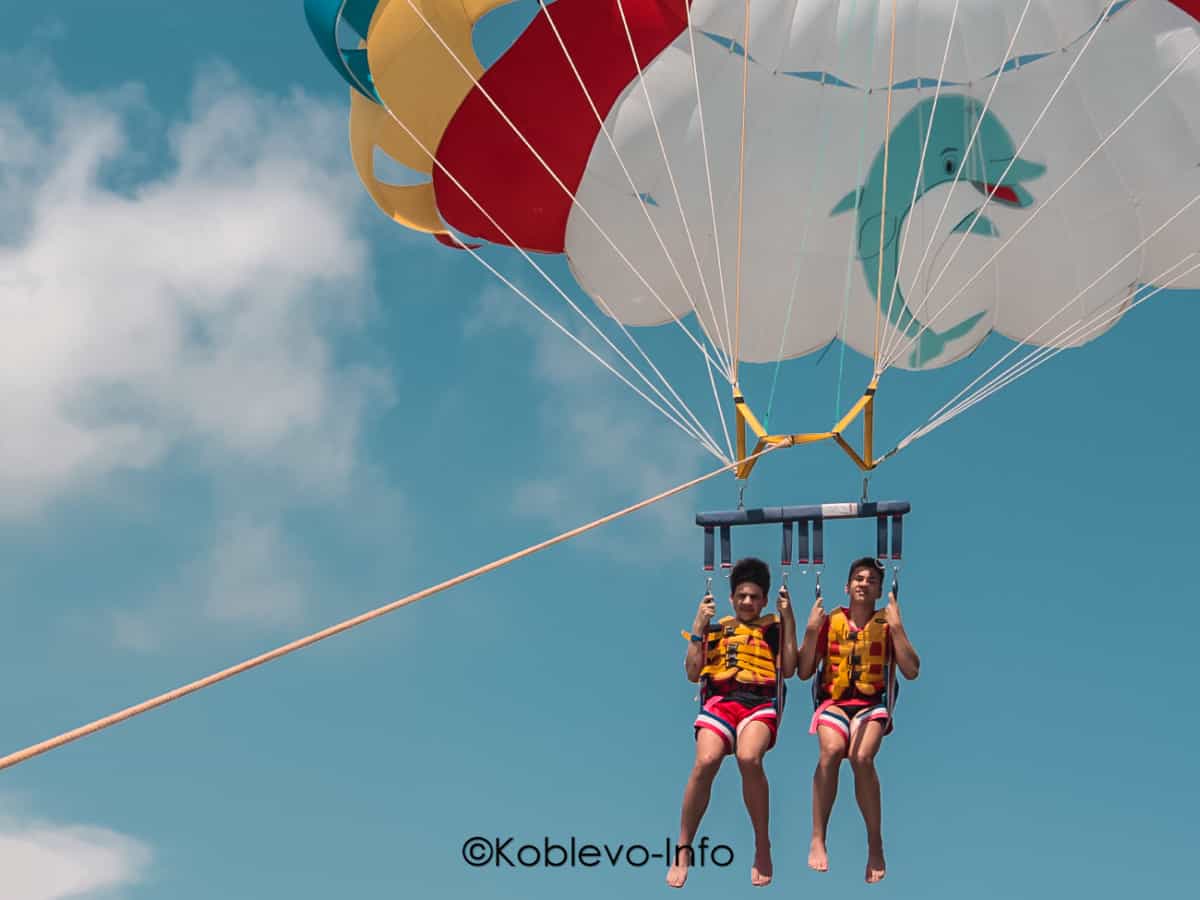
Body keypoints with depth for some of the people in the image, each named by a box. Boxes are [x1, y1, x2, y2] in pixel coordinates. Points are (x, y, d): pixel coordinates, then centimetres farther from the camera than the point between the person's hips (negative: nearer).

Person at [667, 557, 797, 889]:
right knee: (706, 761, -30)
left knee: (749, 758, -35)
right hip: (719, 701, 1)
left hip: (761, 703, -1)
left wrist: (788, 620, 4)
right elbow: (692, 673, 14)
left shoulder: (774, 628, 21)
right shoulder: (715, 629, 23)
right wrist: (698, 627, 9)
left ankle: (762, 846, -16)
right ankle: (683, 851, -17)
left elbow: (788, 669, 5)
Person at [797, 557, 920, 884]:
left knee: (861, 756, -31)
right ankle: (817, 840, -26)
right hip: (833, 701, 1)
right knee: (831, 749, -32)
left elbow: (911, 672, -4)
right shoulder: (830, 621, 8)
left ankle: (875, 844, -17)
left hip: (872, 704, -1)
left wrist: (897, 628, -11)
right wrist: (811, 630, -6)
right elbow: (803, 672, 5)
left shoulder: (887, 624, 6)